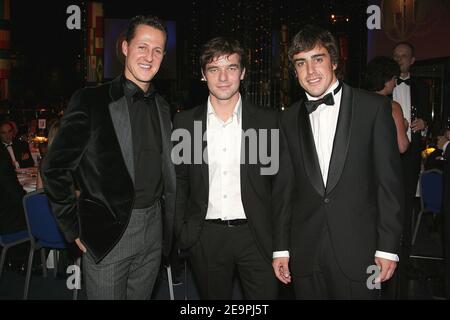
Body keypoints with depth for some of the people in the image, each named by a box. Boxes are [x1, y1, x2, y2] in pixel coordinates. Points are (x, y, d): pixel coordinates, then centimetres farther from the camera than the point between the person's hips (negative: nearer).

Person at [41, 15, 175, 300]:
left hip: (153, 230, 5)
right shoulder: (91, 100, -9)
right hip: (108, 230, -5)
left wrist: (168, 226, 10)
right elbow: (55, 168, -7)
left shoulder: (162, 106, 9)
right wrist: (75, 228, -6)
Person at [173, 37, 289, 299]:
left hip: (256, 236, -1)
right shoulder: (185, 122, 3)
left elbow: (279, 181, 2)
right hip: (205, 238, 1)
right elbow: (178, 182, 8)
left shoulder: (268, 121, 0)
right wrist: (182, 231, 2)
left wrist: (278, 236, -2)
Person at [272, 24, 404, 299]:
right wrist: (281, 247, 7)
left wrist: (388, 247, -7)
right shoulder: (290, 119, 7)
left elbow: (390, 181, -4)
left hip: (358, 250, -2)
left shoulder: (374, 107, -3)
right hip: (305, 255, 3)